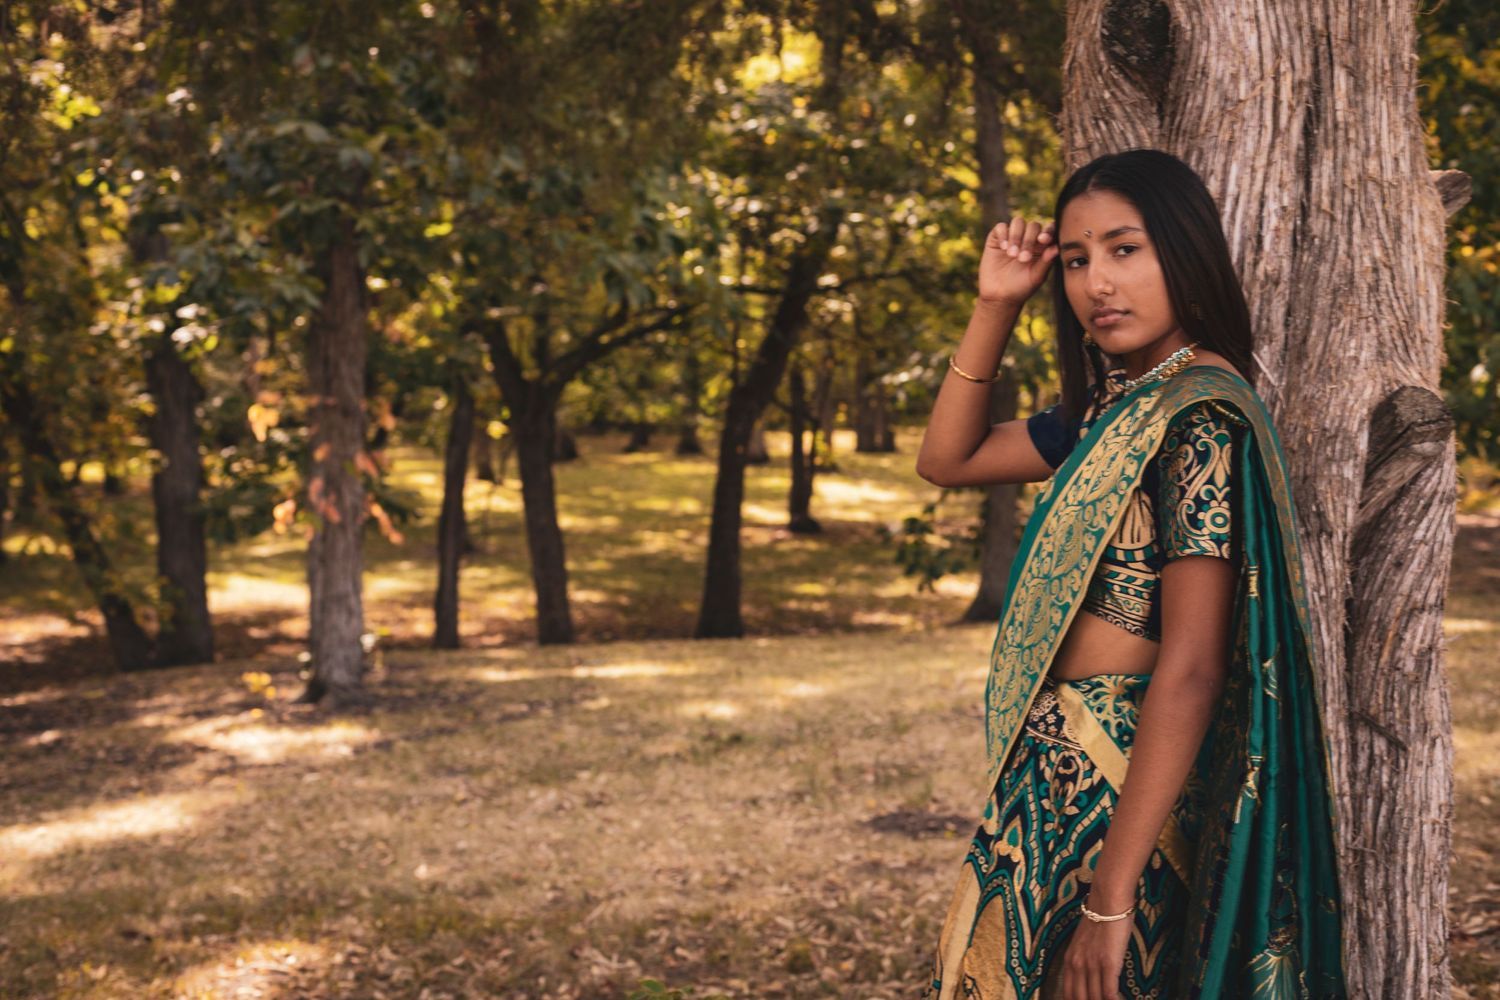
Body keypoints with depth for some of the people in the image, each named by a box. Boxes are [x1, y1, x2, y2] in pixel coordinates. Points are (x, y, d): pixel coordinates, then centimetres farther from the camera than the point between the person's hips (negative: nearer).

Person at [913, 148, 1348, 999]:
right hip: (1057, 778, 9)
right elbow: (948, 460, 21)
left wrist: (1111, 898, -25)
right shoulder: (1115, 407, 9)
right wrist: (996, 305, 8)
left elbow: (1190, 670, -24)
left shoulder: (1199, 415, -19)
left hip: (1122, 791, -9)